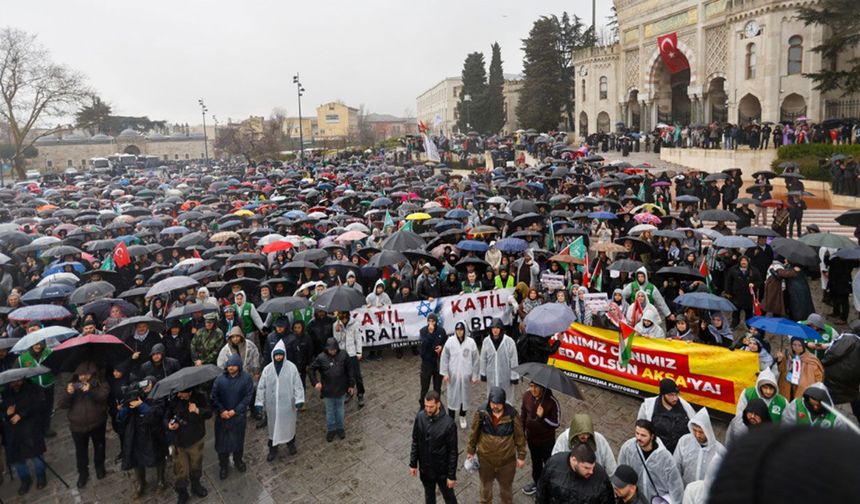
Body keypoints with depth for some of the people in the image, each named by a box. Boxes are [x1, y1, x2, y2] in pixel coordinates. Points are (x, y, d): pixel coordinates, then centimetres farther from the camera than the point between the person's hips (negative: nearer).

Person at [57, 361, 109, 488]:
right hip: (78, 425, 2)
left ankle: (99, 466, 42)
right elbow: (62, 404, -7)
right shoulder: (73, 385, 0)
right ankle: (83, 473, 31)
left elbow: (103, 396, -26)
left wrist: (91, 391, -42)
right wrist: (68, 393, -26)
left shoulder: (100, 384, -8)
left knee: (99, 447, 18)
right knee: (81, 451, 12)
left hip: (97, 423, -1)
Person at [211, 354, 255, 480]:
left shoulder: (246, 378, -13)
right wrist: (221, 411, -15)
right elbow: (214, 396, -6)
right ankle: (223, 465, 29)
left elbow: (248, 397, -10)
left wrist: (235, 411, -15)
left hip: (239, 415, 0)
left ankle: (238, 461, 40)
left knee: (238, 439, 16)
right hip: (222, 416, 0)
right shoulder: (220, 378, -11)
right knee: (222, 440, 9)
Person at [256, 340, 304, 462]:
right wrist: (259, 403, -3)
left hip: (287, 404, -1)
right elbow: (261, 387, -1)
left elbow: (298, 385, -9)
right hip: (272, 404, 1)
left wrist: (299, 400, -14)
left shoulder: (291, 367, -11)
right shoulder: (267, 369, -6)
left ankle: (291, 444, 41)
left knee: (289, 424, 17)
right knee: (273, 426, 12)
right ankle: (273, 449, 29)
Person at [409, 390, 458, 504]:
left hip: (442, 469, -3)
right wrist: (413, 464, 3)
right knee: (429, 494, 26)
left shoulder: (448, 423, -26)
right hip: (425, 468, 3)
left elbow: (453, 451, -18)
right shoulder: (420, 417, -14)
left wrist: (452, 475, -13)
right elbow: (415, 442, 0)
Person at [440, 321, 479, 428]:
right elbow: (444, 358, -2)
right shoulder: (450, 341, -9)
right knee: (452, 396, 6)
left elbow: (475, 360, -1)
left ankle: (462, 416, 36)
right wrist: (445, 373, -4)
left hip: (466, 375, 1)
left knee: (465, 396, 14)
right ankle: (451, 419, 21)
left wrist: (474, 375, 1)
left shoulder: (471, 342, -9)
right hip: (452, 375, -1)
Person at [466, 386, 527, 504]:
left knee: (506, 485, 23)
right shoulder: (481, 414, -20)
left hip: (507, 460, -1)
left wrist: (521, 456, -2)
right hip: (485, 458, 1)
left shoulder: (512, 415, -21)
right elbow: (474, 434, -5)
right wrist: (470, 451, 4)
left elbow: (520, 436, -8)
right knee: (486, 484, 26)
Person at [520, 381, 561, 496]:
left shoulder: (551, 401, -30)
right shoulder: (526, 396, -17)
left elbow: (556, 423, -22)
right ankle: (536, 482, 51)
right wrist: (522, 433, 8)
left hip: (546, 440, -5)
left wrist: (542, 418, -39)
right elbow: (523, 414, 1)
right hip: (531, 437, 5)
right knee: (535, 461, 27)